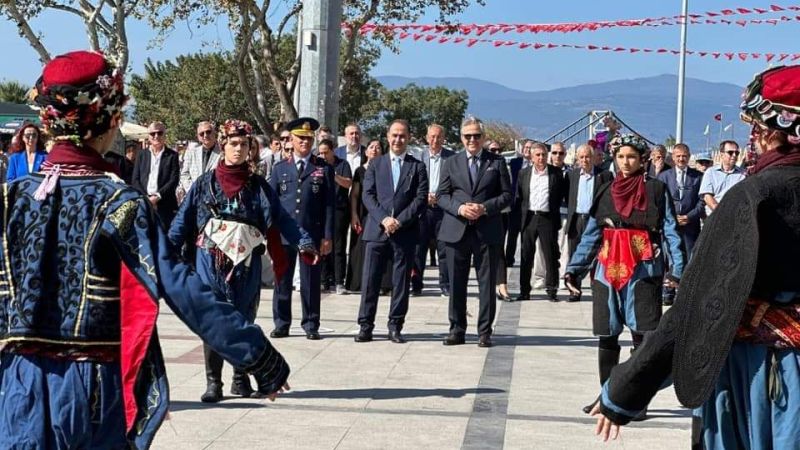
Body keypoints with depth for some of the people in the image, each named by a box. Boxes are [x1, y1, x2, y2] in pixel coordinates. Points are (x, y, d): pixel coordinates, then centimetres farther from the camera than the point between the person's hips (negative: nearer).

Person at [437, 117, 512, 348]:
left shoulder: (497, 162, 6)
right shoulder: (451, 163, 10)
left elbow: (506, 195, 3)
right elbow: (441, 195, 7)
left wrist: (485, 208, -12)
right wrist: (459, 208, -12)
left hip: (488, 231, -1)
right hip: (457, 231, 1)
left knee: (487, 283, 1)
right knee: (456, 283, 5)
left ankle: (485, 332, 8)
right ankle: (457, 329, 13)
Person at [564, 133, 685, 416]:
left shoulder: (656, 189, 2)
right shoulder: (606, 192, 12)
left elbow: (670, 231, -3)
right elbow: (592, 235, 13)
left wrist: (677, 270, -13)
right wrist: (574, 269, 7)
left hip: (643, 270, -4)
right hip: (608, 271, 4)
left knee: (642, 335, -5)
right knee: (607, 336, 7)